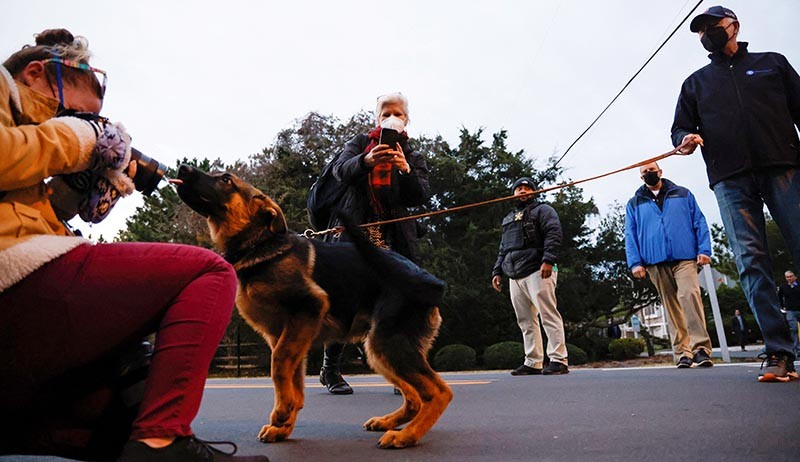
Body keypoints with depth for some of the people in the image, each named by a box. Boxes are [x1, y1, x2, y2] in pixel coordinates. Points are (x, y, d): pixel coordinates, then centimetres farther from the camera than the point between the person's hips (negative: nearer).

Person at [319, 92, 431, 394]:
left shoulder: (413, 157, 16)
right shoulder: (360, 143, 13)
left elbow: (421, 197, 0)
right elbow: (341, 170, -7)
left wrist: (407, 171, -20)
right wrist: (366, 160, -28)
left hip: (394, 239, 2)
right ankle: (330, 370, 10)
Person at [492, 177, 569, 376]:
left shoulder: (542, 210, 8)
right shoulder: (508, 219, 29)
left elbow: (553, 234, -8)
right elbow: (503, 249, 30)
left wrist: (548, 260, -21)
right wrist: (497, 271, 19)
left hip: (537, 270, -7)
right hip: (515, 276, 7)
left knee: (548, 315, -11)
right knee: (525, 321, 5)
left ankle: (559, 360, -10)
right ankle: (533, 363, 8)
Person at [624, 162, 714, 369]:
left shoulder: (683, 194, 16)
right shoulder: (634, 204, 16)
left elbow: (699, 222, 10)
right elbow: (630, 235, 10)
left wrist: (704, 249, -3)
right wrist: (635, 262, -1)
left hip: (685, 257, -1)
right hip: (656, 262, 2)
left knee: (689, 295, -20)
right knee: (671, 307, 3)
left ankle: (700, 348, -17)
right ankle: (683, 353, 6)